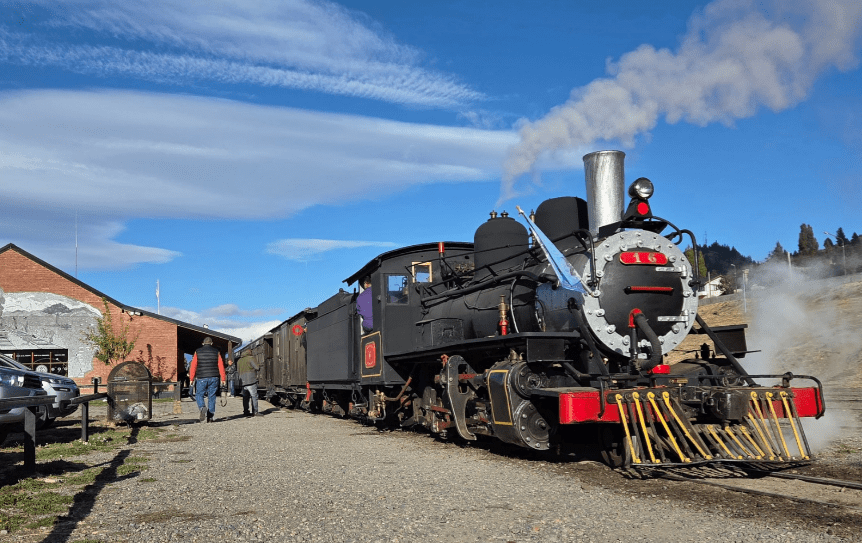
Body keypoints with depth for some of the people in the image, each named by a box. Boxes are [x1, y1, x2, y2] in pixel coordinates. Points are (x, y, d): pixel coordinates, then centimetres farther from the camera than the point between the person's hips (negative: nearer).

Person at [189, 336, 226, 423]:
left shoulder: (198, 352, 3)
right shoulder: (216, 352, 5)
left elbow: (193, 366, 0)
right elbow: (221, 366, 3)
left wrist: (191, 379, 5)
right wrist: (223, 379, 6)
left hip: (201, 378, -1)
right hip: (213, 378, 1)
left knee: (199, 395, 10)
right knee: (211, 397, 6)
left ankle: (202, 408, -19)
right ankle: (210, 417, 3)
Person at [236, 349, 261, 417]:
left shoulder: (239, 361, 19)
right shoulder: (251, 358, -3)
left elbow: (238, 370, 23)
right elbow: (257, 367, -10)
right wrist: (258, 367, 11)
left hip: (243, 381, 7)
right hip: (251, 380, -7)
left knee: (245, 397, 10)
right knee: (254, 396, -5)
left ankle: (245, 412, 8)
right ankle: (255, 412, -9)